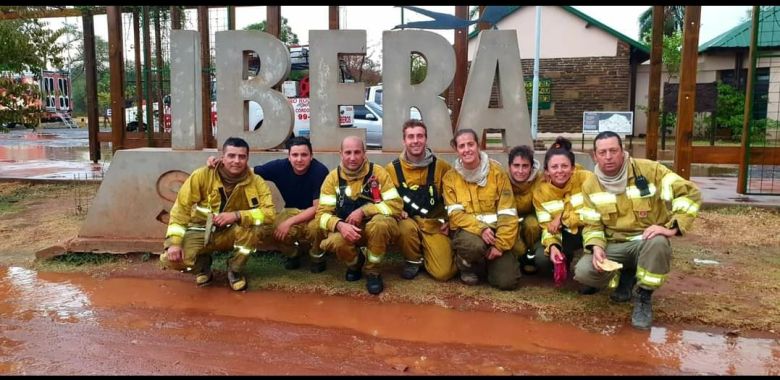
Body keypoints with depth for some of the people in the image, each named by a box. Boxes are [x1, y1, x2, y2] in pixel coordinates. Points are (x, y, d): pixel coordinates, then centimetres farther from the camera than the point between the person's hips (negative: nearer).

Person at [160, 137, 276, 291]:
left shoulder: (255, 182, -14)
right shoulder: (202, 175, -16)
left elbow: (268, 213, -24)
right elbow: (181, 208, -14)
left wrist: (237, 215, -37)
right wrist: (174, 242, -25)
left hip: (230, 233, 0)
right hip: (200, 232, 0)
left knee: (252, 223, -32)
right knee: (170, 259, -26)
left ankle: (235, 270, -6)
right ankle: (202, 265, 11)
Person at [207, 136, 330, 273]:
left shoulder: (320, 171, -25)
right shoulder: (280, 166, -16)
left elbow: (318, 208, -26)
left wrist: (289, 222, -33)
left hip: (315, 213, -3)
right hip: (292, 211, 3)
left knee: (316, 225, -37)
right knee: (269, 228, -25)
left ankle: (318, 257, -2)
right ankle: (294, 252, 7)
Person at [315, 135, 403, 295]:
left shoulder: (378, 172, -10)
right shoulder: (333, 177, -5)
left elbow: (396, 205, -16)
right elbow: (322, 213, -8)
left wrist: (363, 211, -25)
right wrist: (340, 225, -30)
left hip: (377, 228, -1)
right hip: (347, 230, 2)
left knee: (381, 223, -36)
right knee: (335, 241, -32)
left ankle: (372, 271, -10)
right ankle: (355, 263, 7)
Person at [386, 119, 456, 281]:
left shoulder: (441, 167, -4)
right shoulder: (392, 169, -4)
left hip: (434, 224, 0)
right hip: (407, 221, 0)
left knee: (444, 272, -16)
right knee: (407, 227, -37)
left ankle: (424, 256, 19)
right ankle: (413, 260, -5)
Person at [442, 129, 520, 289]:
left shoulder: (497, 172, -3)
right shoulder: (450, 177, -1)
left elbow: (507, 213, -7)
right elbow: (455, 214, -8)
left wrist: (500, 244, -17)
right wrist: (480, 228, -25)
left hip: (493, 230, 1)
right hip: (467, 230, -1)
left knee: (507, 281, -16)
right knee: (474, 245, -38)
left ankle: (488, 263, 19)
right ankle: (467, 267, -1)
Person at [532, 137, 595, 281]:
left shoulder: (586, 178, -19)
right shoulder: (540, 191, -9)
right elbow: (547, 227, -8)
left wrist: (563, 218, -19)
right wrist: (552, 246, -29)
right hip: (563, 236, 2)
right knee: (543, 262, -22)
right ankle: (565, 259, 15)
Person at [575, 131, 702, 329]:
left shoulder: (649, 170, -13)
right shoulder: (590, 185, -3)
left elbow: (690, 193, -14)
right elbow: (592, 225, 2)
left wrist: (672, 227, -24)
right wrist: (597, 247, -18)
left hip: (647, 241, -2)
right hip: (614, 246, 3)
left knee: (658, 243, -40)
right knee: (583, 272, -24)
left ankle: (644, 297, -13)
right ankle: (626, 275, 11)